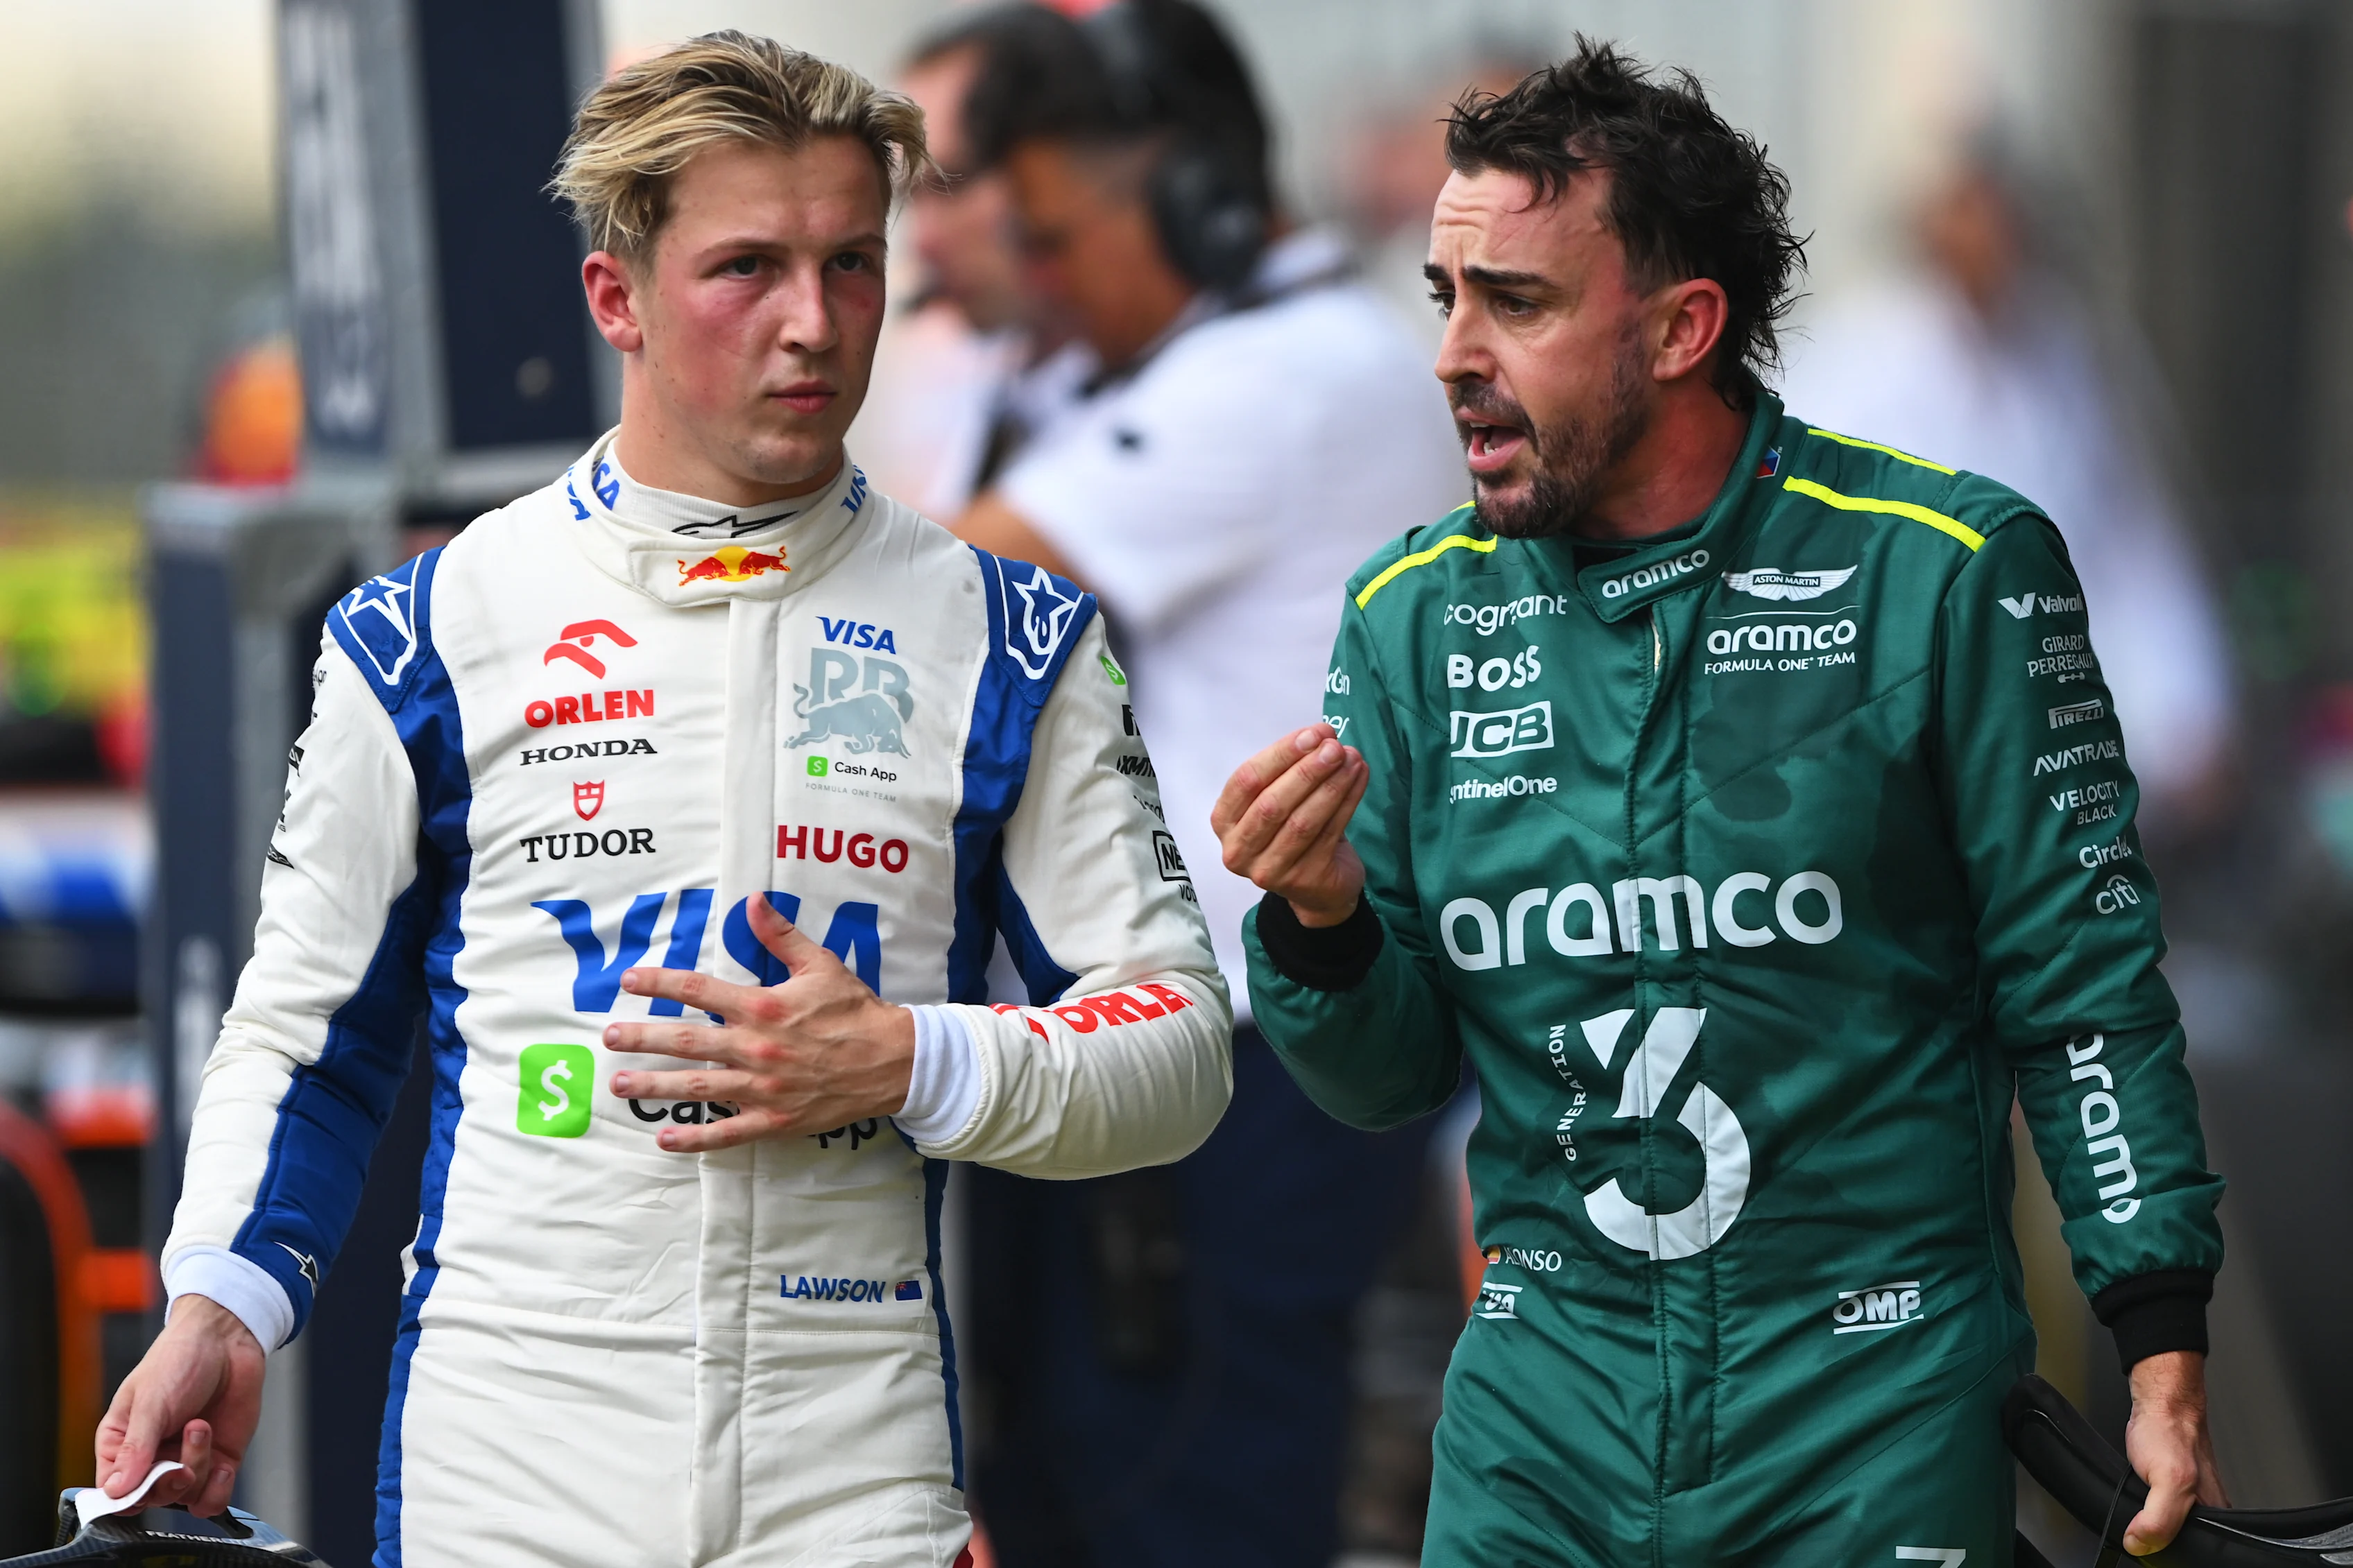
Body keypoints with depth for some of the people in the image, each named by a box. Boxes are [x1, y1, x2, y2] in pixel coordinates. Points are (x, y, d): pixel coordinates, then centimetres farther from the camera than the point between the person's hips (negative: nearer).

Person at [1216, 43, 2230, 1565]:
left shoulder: (1941, 571, -8)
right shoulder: (1414, 617, 3)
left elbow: (2086, 995, -5)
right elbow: (1393, 1073, 7)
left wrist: (2167, 1351, -9)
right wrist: (1321, 919, -13)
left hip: (1877, 1404, -3)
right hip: (1543, 1414, 4)